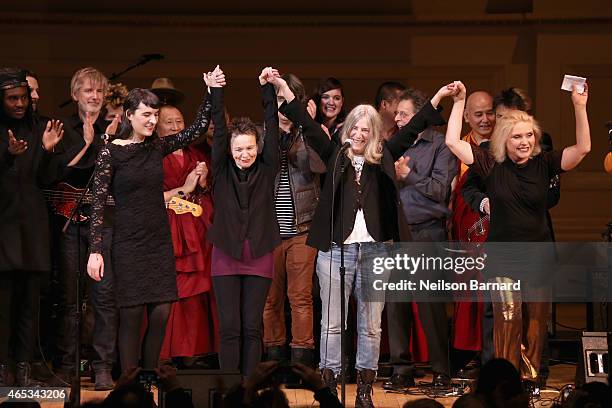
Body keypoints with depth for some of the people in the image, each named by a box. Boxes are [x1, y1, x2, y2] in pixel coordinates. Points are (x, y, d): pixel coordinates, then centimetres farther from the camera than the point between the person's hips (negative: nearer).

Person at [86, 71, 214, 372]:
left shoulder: (157, 147, 9)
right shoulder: (111, 152, -6)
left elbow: (197, 129, 10)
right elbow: (98, 203, -7)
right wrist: (95, 250, -12)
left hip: (160, 240, 5)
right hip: (129, 243, -5)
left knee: (161, 313, 0)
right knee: (132, 314, -5)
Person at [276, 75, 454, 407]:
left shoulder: (382, 159, 9)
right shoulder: (335, 156, 7)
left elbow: (411, 130, 9)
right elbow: (309, 128, 1)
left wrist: (437, 98, 3)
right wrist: (286, 94, -8)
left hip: (374, 251, 1)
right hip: (336, 249, -1)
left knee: (371, 325, 4)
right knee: (332, 323, 0)